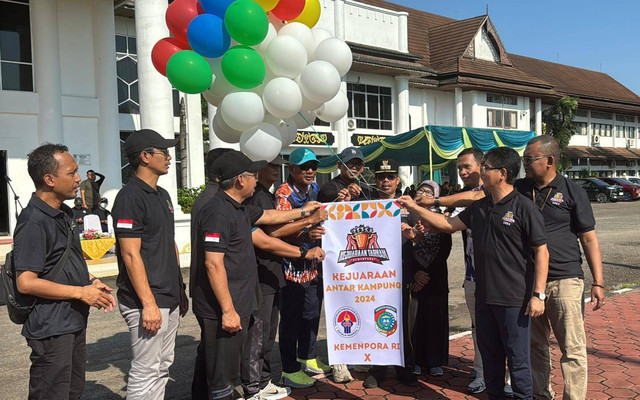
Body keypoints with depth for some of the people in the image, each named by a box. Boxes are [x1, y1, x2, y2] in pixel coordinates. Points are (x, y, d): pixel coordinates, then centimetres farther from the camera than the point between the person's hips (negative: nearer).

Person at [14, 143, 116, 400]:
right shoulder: (34, 222, -20)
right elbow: (26, 283, -24)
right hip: (51, 328, -9)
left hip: (74, 321, 10)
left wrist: (92, 281, 5)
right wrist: (81, 292, -19)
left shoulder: (64, 214, 10)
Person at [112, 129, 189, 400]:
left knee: (163, 366, 16)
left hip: (170, 298, 9)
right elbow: (130, 255, -18)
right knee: (146, 372, -1)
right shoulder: (131, 197, -13)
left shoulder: (162, 195, 14)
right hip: (147, 301, -9)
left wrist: (180, 289, 18)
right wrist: (148, 303, -20)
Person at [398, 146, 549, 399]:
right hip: (484, 296, 7)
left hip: (514, 299, -7)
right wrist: (414, 208, 11)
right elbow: (448, 225, 16)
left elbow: (541, 251, -12)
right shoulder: (479, 208, 10)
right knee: (489, 355, 17)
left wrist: (538, 294, -15)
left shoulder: (524, 208, -11)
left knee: (517, 359, 3)